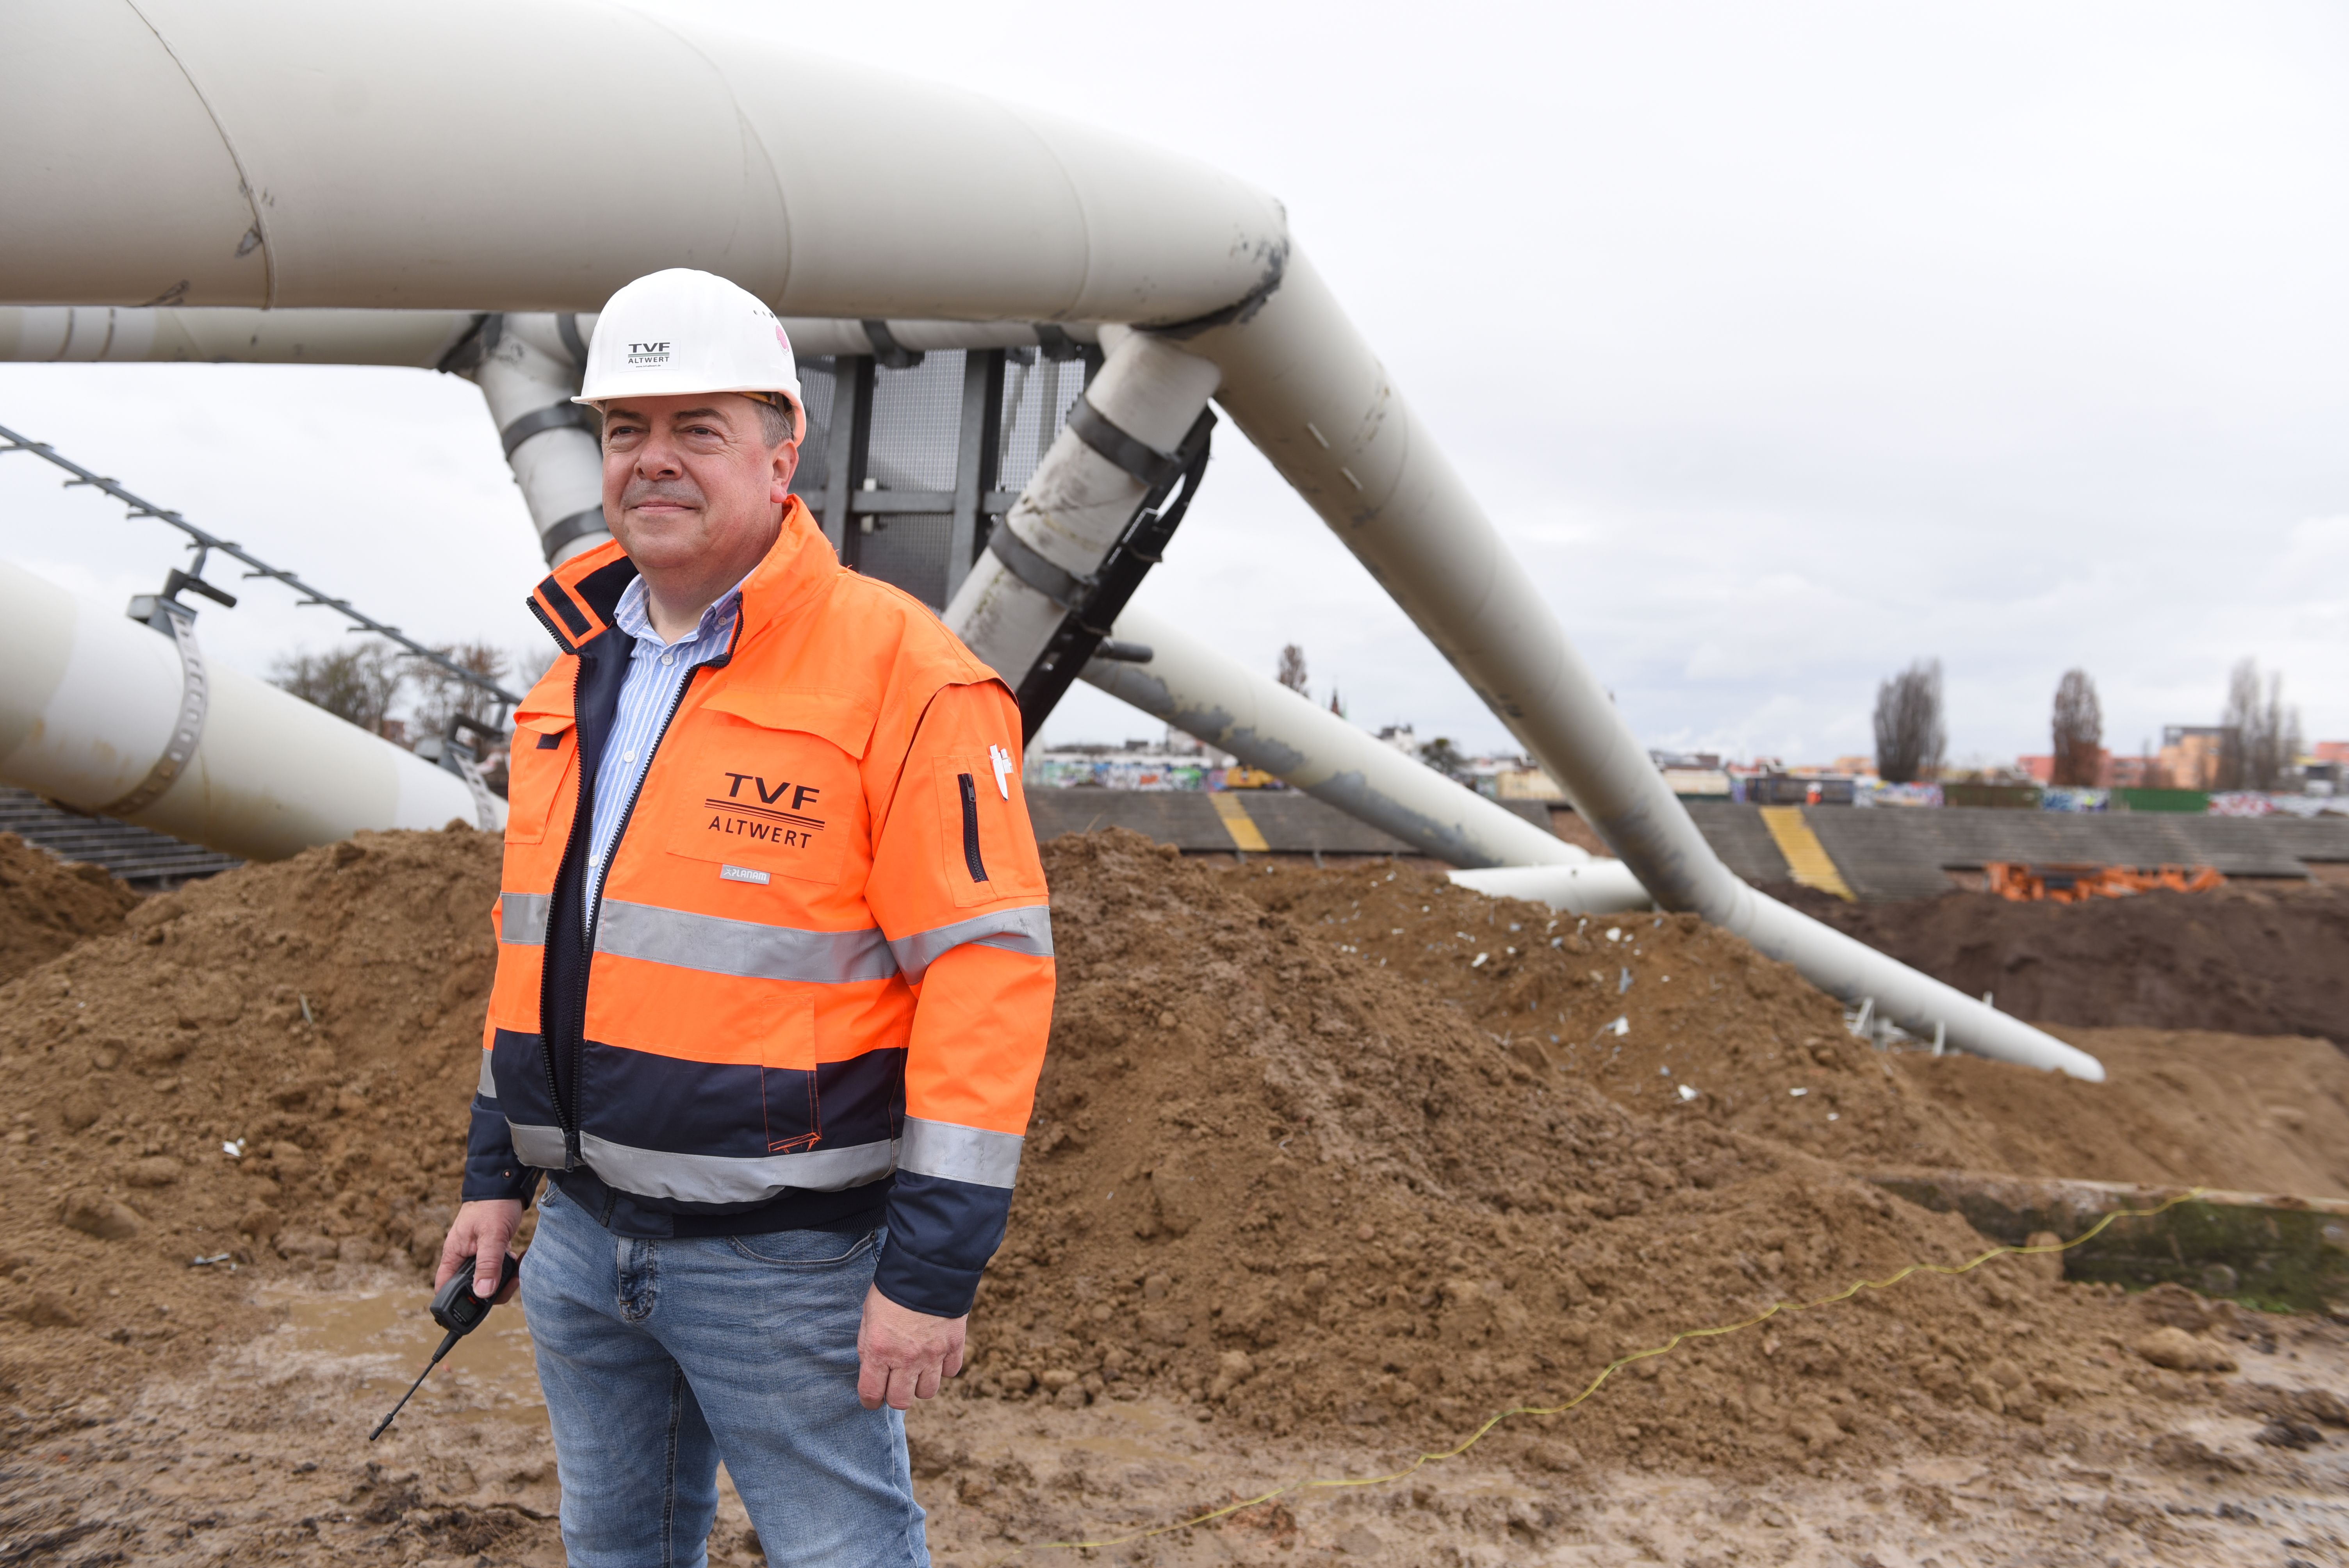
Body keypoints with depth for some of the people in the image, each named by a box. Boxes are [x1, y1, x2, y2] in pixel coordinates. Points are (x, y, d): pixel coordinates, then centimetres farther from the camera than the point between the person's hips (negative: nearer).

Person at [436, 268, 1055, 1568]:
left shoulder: (897, 670, -17)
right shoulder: (579, 676, 8)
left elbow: (986, 965, -19)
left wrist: (934, 1264, -20)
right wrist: (498, 1169, 18)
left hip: (784, 1255, -7)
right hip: (582, 1235, 7)